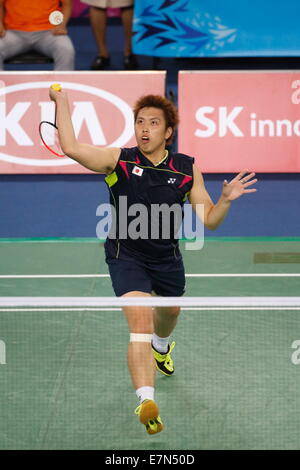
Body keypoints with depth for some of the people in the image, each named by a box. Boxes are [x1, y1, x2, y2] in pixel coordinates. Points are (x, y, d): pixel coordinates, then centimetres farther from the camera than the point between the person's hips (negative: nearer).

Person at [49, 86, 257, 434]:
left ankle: (161, 346, 67)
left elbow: (209, 220, -1)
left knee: (170, 310, 28)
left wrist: (226, 199, -19)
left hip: (167, 255, 4)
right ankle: (146, 401, -36)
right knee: (140, 320, -23)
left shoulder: (187, 170, -5)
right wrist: (62, 102, -18)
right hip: (126, 255, -4)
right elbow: (71, 148, -23)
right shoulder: (119, 160, -11)